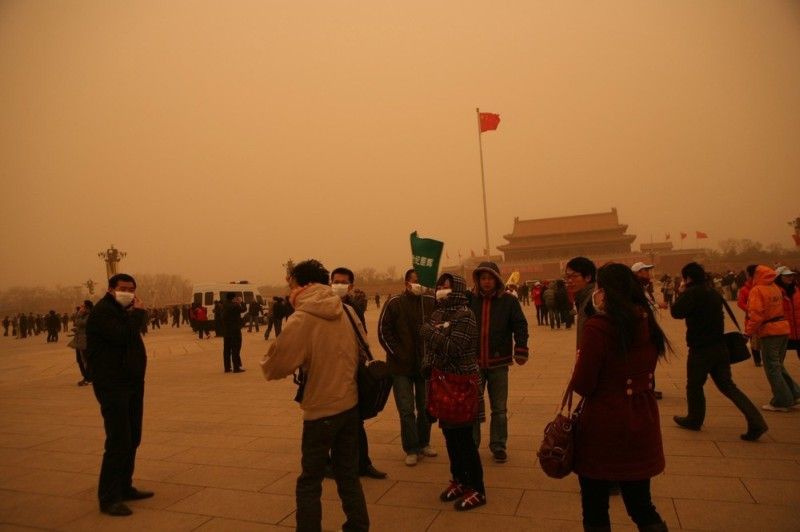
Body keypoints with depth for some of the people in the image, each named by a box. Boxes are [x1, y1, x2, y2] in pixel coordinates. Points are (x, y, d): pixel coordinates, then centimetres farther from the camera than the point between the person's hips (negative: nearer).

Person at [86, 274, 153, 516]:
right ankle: (109, 498, 0)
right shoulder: (102, 311, -13)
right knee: (118, 441, -9)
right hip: (112, 385, -9)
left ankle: (124, 487, 26)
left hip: (132, 383, 9)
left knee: (132, 439, 14)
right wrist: (139, 313, -16)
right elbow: (121, 335, -27)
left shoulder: (124, 312, 16)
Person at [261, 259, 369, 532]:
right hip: (350, 404, 6)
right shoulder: (342, 312, 3)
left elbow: (276, 366, -13)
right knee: (348, 474, 18)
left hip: (321, 409, -6)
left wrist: (267, 363, 8)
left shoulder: (301, 320, -16)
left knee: (309, 482, 10)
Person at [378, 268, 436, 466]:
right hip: (401, 367, -2)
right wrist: (398, 355, -10)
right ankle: (411, 449, 15)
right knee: (407, 410, 2)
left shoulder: (431, 303, -1)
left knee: (426, 408, 13)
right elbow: (383, 331, -5)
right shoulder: (394, 303, -7)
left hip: (425, 365, 3)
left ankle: (423, 444, 31)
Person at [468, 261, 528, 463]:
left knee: (499, 408, 11)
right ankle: (470, 445, 26)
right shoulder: (469, 300, -3)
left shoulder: (509, 300, -4)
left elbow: (520, 326, -4)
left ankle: (498, 446, 27)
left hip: (498, 363, 0)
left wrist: (521, 350, -15)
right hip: (473, 363, 1)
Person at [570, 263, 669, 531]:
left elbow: (582, 386, -18)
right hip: (642, 423, 6)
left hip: (603, 425, -6)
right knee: (641, 505, 23)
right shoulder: (648, 323, 0)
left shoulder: (598, 326, -19)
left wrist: (579, 361, 1)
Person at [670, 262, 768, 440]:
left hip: (701, 349, -7)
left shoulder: (692, 292, -17)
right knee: (727, 385, 11)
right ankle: (756, 421, 2)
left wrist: (681, 293, -6)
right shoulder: (713, 292, 11)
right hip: (719, 346, 8)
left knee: (694, 386, 11)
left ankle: (694, 420, 25)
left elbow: (676, 312, -21)